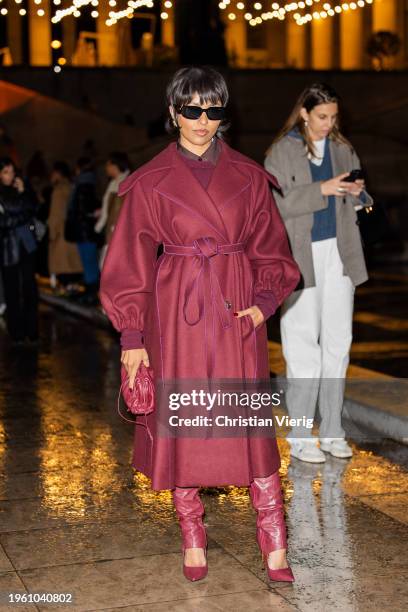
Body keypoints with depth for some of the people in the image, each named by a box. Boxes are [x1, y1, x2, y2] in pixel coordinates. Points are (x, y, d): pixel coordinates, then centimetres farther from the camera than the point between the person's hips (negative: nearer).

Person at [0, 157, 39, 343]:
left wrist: (23, 193, -7)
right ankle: (17, 332, 9)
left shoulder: (18, 189, 8)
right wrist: (24, 217, -1)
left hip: (26, 244, 3)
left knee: (29, 287, 1)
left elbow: (32, 210, 2)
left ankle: (31, 329, 7)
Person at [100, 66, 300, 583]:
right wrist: (131, 335, -4)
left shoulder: (249, 177, 7)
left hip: (239, 314, 1)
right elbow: (130, 263, 2)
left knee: (251, 425, 0)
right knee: (181, 425, 4)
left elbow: (270, 249, 11)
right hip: (177, 316, -1)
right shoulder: (150, 182, 2)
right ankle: (192, 540, 20)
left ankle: (275, 547, 8)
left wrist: (265, 300, -6)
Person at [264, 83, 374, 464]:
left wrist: (357, 194, -8)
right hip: (302, 256, -5)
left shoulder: (342, 149, 11)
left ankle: (332, 432, 15)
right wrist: (320, 190, -21)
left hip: (339, 254, 5)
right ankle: (299, 438, 3)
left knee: (338, 342, 7)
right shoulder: (281, 152, -3)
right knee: (303, 347, -4)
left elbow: (358, 202, 16)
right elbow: (274, 204, -11)